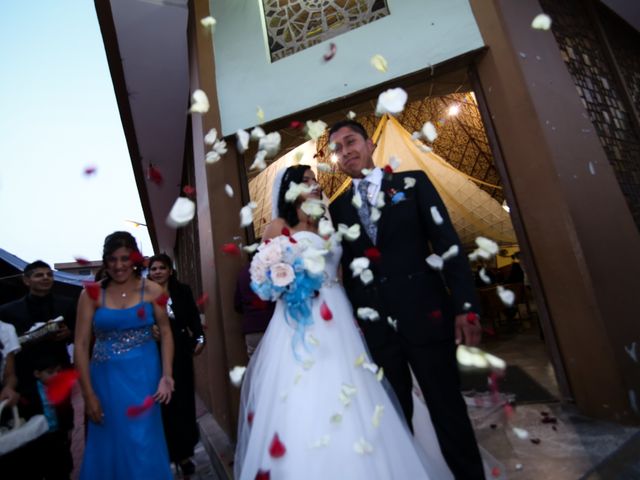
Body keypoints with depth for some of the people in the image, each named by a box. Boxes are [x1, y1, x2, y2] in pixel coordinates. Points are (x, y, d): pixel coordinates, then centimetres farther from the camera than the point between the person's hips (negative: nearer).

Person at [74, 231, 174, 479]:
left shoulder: (152, 290, -6)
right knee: (109, 445, 15)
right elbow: (81, 344, -5)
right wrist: (88, 394, -6)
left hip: (143, 374, 0)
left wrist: (166, 375, -11)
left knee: (143, 444, 11)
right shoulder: (92, 293, -5)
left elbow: (165, 332, -1)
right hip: (106, 377, 1)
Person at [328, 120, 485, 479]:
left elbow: (448, 243, -3)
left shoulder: (413, 182, 3)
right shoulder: (338, 208, 10)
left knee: (448, 409, 10)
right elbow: (346, 268, 9)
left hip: (425, 315, -2)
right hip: (374, 326, 3)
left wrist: (466, 306, -9)